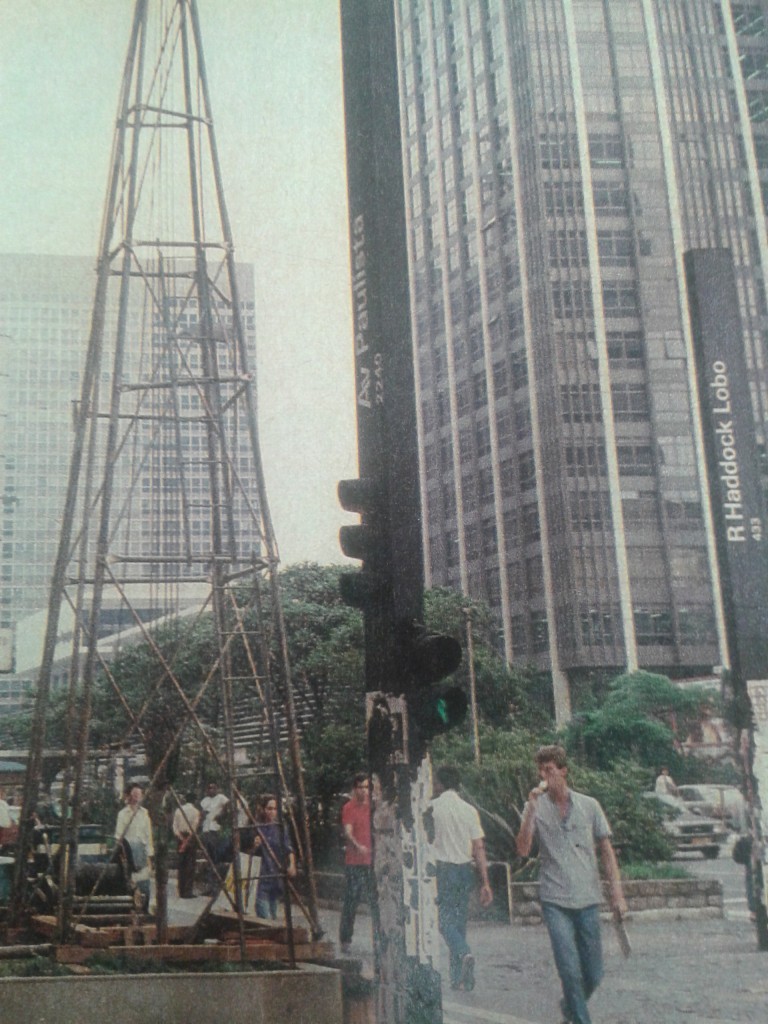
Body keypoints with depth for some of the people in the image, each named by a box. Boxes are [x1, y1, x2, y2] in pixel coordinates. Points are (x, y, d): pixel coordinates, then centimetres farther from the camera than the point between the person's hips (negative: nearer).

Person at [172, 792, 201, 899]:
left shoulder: (178, 810, 8)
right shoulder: (195, 811, -5)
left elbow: (174, 825, 1)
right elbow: (194, 827, -13)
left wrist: (180, 837, -4)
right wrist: (189, 838, -11)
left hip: (181, 838, 4)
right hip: (191, 838, -4)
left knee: (181, 865, 10)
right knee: (190, 865, -1)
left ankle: (181, 891, 11)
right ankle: (188, 891, -5)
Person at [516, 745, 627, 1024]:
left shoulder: (588, 806, 4)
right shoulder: (536, 808, 1)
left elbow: (606, 849, 9)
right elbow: (523, 849, -9)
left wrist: (617, 892, 3)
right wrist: (531, 809, -17)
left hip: (588, 898, 2)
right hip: (554, 901, -2)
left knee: (594, 973, 8)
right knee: (570, 970, -10)